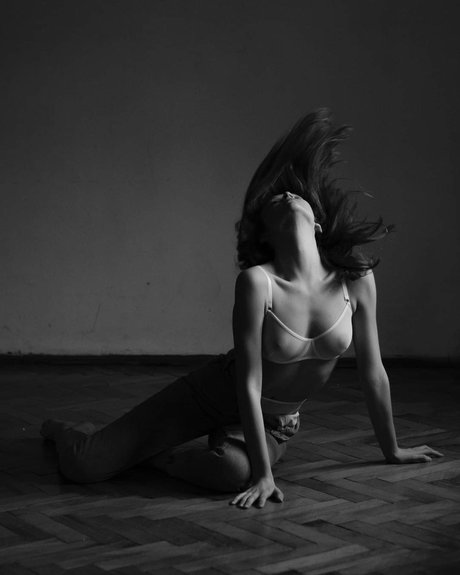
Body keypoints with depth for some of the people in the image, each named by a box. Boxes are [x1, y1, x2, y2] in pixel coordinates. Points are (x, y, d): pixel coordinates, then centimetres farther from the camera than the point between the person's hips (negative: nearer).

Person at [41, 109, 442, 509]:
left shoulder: (357, 278, -14)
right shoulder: (257, 282, -24)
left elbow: (372, 371, -2)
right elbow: (249, 385, -23)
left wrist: (392, 450, 7)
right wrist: (263, 474, -24)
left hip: (275, 423, 3)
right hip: (217, 395, -3)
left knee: (233, 472, -34)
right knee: (85, 467, -10)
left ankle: (153, 455, 4)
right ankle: (70, 432, 32)